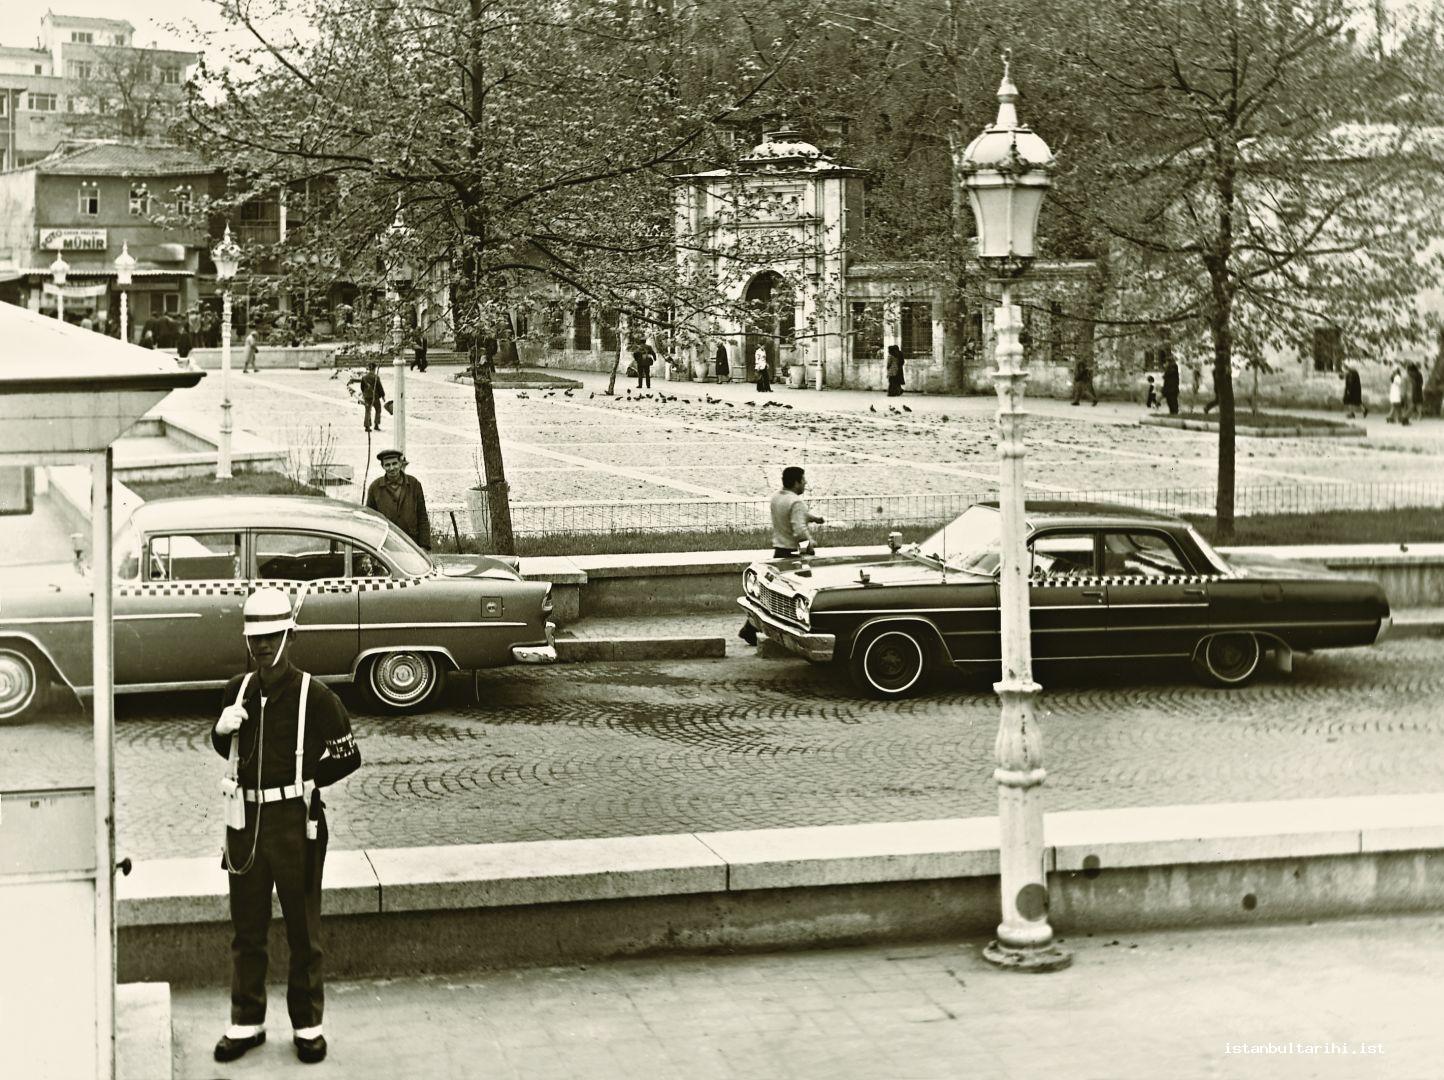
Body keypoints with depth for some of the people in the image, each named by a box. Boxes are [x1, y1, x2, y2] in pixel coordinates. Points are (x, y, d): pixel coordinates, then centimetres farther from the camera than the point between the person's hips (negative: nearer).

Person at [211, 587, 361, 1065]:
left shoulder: (314, 696, -11)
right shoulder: (238, 690, 5)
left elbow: (348, 757, -4)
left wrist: (303, 779, -8)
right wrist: (221, 729, -2)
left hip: (295, 819, -4)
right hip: (246, 819, 4)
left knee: (303, 930, 7)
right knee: (246, 928, 12)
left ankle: (307, 1025, 20)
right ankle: (246, 1023, 24)